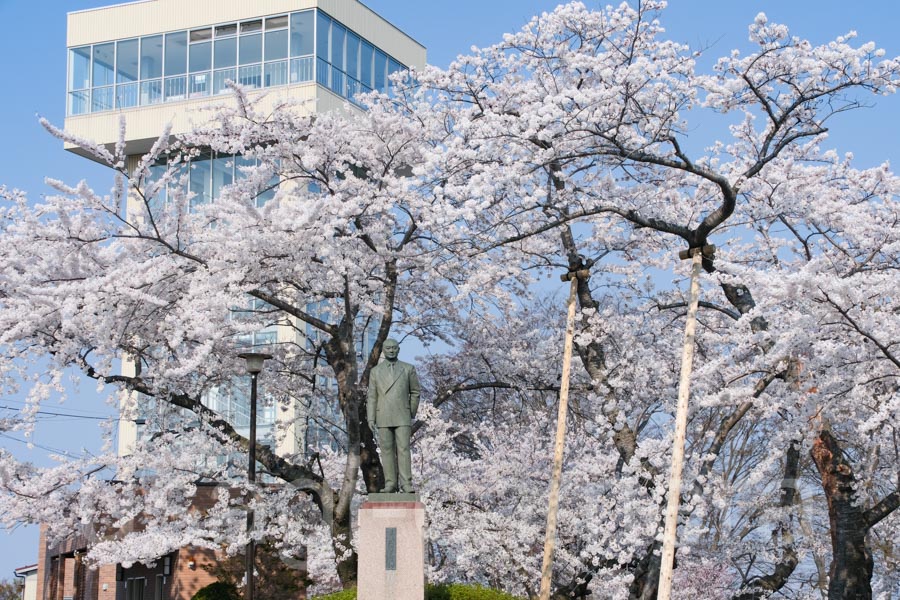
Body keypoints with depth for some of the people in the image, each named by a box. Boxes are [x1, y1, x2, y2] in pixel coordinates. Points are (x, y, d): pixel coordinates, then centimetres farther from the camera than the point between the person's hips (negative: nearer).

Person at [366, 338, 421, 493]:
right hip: (383, 418, 1)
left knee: (403, 450, -8)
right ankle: (390, 485, 3)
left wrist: (412, 414, 11)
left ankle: (406, 484, -10)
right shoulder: (375, 371, 7)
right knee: (387, 451, 1)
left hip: (402, 417, -1)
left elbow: (415, 392, 10)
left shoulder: (408, 369, 3)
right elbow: (372, 397, 5)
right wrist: (370, 419, -2)